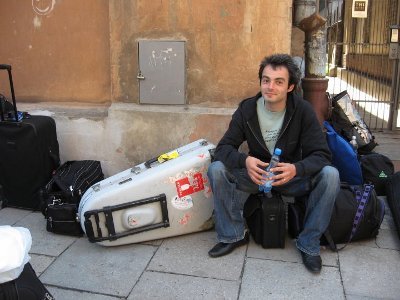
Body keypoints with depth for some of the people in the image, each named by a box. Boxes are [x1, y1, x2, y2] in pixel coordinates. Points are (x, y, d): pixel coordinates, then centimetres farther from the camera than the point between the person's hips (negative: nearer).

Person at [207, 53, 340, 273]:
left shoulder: (303, 110, -13)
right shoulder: (247, 109, -10)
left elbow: (321, 155, -16)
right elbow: (223, 148, -12)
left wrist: (296, 169, -39)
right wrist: (245, 161, -36)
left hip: (292, 176, 0)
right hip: (256, 174, 1)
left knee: (330, 175, -28)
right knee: (216, 169, -24)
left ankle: (308, 244, -10)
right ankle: (233, 235, -6)